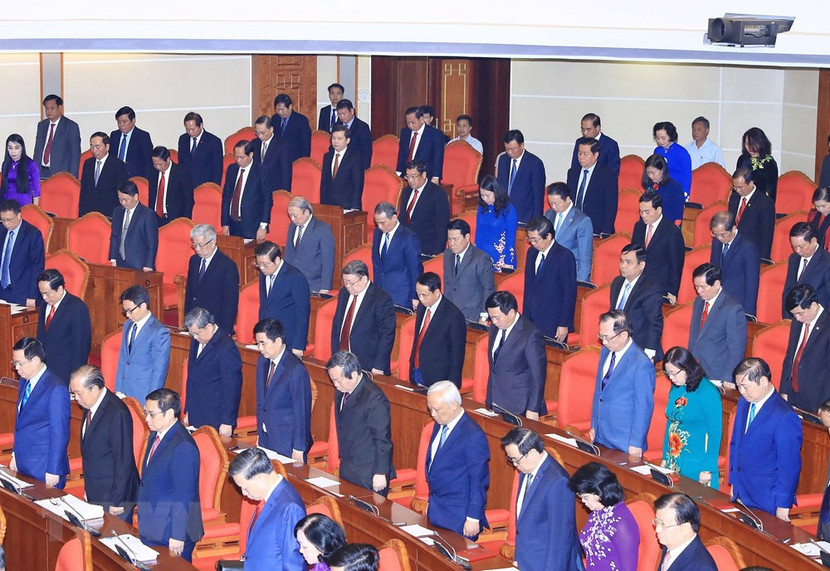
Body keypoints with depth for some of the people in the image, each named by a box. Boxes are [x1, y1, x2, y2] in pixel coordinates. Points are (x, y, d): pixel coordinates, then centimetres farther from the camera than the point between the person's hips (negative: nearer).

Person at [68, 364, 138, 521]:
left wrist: (117, 501, -18)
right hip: (94, 495, 8)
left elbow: (124, 461, -20)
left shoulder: (118, 414, -22)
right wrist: (88, 490, 16)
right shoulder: (89, 406, 6)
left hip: (113, 496, -8)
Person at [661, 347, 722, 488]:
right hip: (673, 463, 7)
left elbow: (715, 433, -14)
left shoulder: (707, 392, -14)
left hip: (695, 466, -7)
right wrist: (665, 459, 14)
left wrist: (707, 469, -16)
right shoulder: (675, 389, 9)